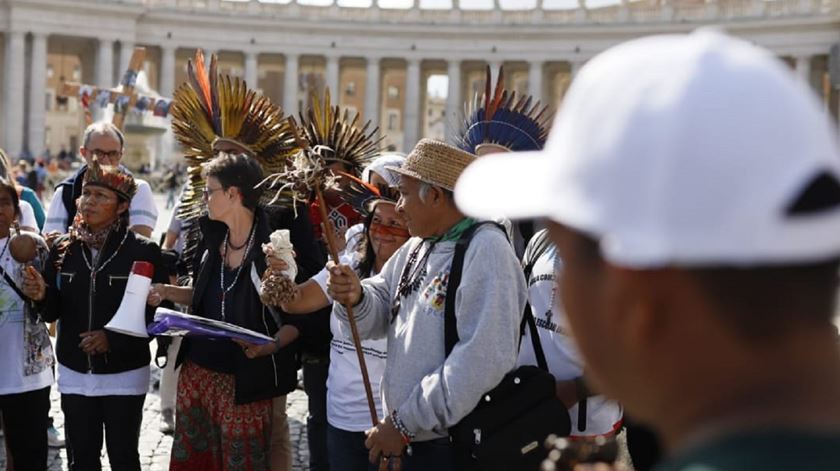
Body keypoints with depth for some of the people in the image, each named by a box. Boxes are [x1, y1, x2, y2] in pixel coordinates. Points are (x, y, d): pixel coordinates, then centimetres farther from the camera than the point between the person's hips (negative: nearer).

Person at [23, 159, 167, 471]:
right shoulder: (63, 248, 1)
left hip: (124, 374, -3)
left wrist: (114, 339, -19)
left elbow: (156, 312, -9)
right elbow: (52, 313, 6)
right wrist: (42, 295, -16)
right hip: (74, 373, 3)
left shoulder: (143, 251, -10)